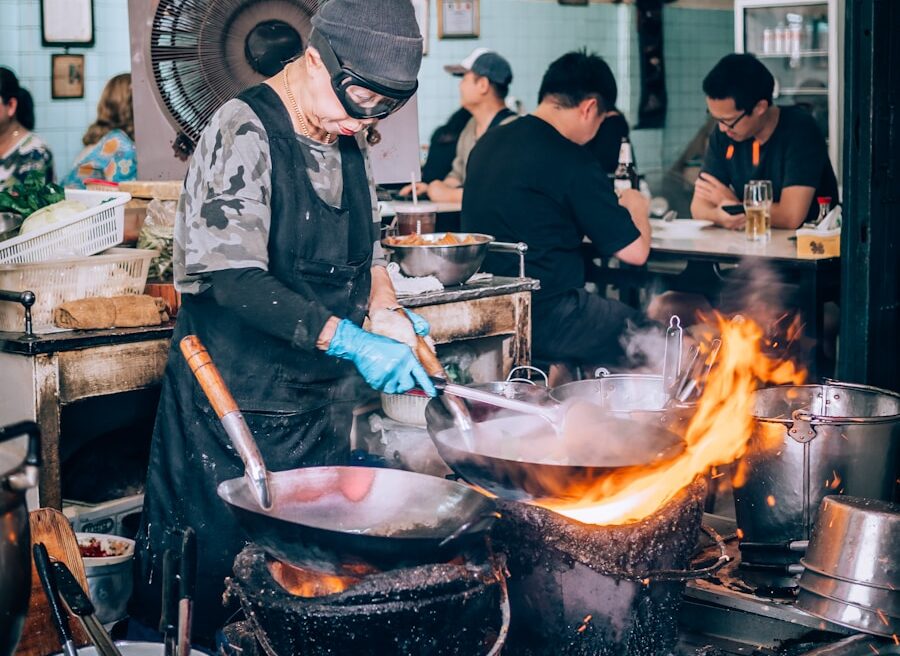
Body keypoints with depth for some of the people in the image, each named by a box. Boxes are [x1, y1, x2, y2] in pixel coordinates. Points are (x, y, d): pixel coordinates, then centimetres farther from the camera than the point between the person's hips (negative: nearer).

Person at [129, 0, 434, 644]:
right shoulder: (244, 131, -16)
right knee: (217, 564, 0)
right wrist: (349, 340, -31)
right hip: (236, 397, -7)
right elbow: (235, 279, -26)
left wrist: (388, 310, 1)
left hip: (322, 397, 7)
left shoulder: (349, 138, 8)